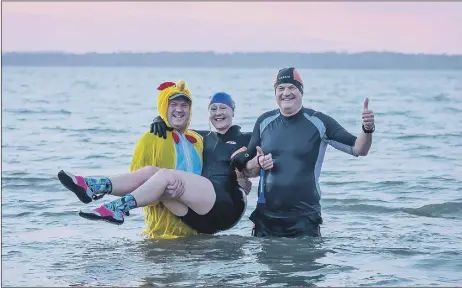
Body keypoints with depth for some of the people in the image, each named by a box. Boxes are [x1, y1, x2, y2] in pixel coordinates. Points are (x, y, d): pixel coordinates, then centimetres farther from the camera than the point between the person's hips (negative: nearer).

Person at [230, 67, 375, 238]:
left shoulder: (318, 122, -3)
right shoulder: (264, 122, 7)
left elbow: (358, 150, -5)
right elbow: (245, 165, 13)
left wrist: (367, 130, -24)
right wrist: (257, 163, -9)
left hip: (305, 218, -3)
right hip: (266, 216, 3)